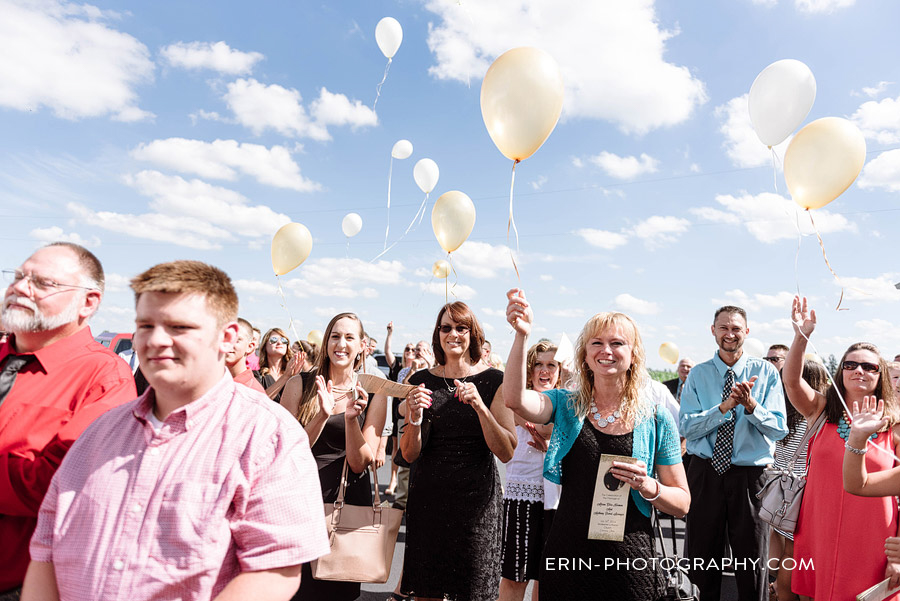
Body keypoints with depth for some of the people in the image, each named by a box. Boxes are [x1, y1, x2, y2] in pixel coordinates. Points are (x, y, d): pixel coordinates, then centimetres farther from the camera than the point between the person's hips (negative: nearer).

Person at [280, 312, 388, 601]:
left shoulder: (372, 394, -2)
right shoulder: (300, 385, -2)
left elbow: (360, 463, -7)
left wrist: (352, 418, -23)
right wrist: (322, 415, -23)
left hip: (349, 499, 0)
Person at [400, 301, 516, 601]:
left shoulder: (493, 381, -4)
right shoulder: (422, 381, 2)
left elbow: (507, 453, -9)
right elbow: (409, 455, 3)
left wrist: (480, 407, -22)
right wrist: (415, 418, -17)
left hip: (477, 498, -2)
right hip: (428, 496, 2)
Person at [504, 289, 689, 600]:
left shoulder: (655, 418, -1)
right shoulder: (567, 405, 0)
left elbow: (682, 502, 3)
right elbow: (514, 399, -21)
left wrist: (648, 486, -18)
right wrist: (522, 335, -32)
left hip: (629, 561, -1)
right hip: (566, 553, 1)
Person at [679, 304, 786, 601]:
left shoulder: (766, 372, 0)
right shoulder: (698, 374, 1)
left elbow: (779, 429, -7)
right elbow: (686, 427, -9)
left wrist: (750, 405, -25)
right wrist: (725, 407, -20)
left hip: (750, 475, -1)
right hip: (704, 473, 1)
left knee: (752, 565, 12)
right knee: (700, 560, 13)